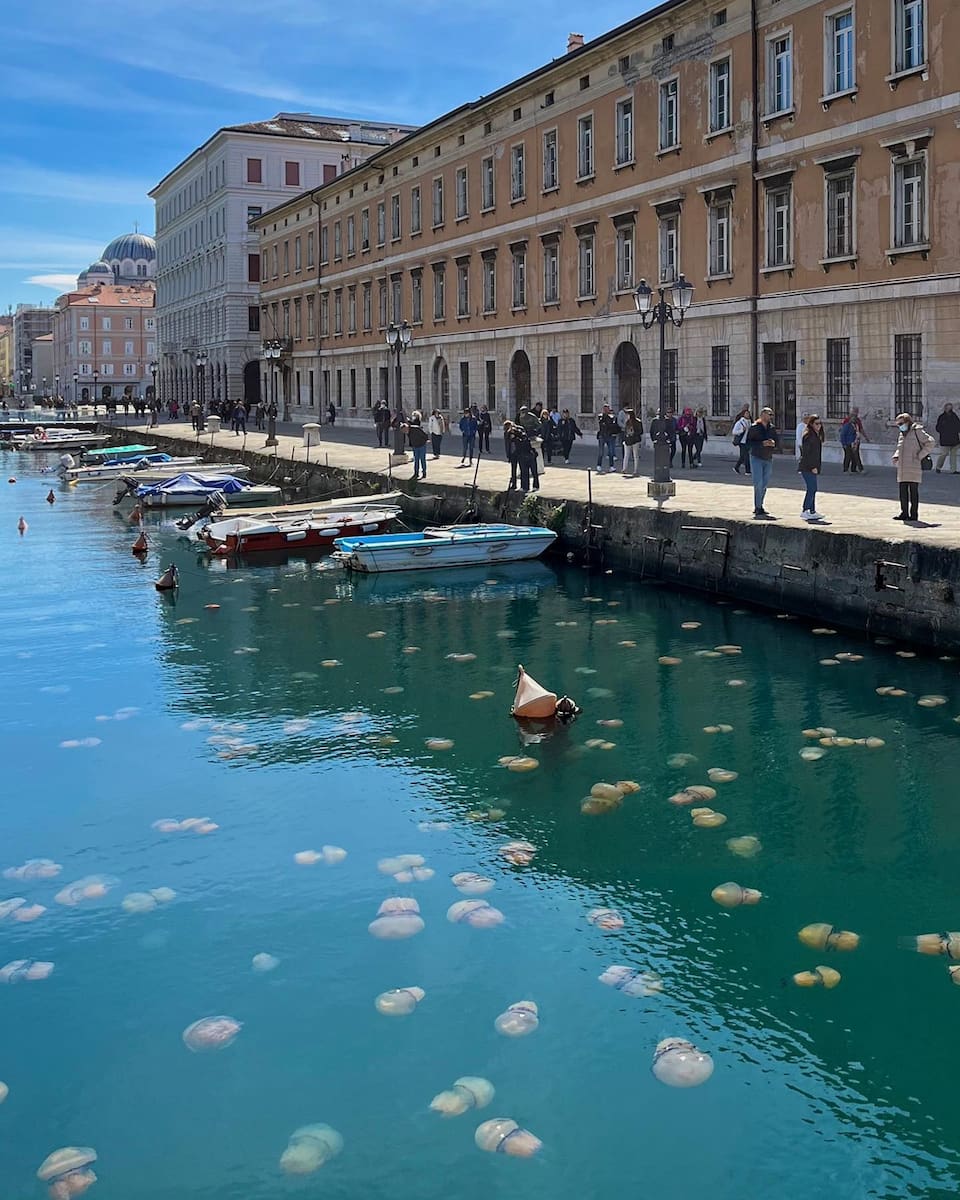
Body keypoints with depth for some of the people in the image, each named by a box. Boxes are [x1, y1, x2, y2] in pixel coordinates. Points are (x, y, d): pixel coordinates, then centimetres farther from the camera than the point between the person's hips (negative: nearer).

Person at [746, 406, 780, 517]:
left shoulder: (772, 428, 7)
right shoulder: (754, 427, -9)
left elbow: (778, 441, 12)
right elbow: (748, 442, -13)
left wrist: (773, 443, -12)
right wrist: (762, 443, -24)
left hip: (768, 459, 6)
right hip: (756, 458, -6)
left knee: (764, 484, 11)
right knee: (758, 483, -11)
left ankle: (760, 507, 21)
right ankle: (757, 508, -8)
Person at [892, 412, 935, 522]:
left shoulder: (917, 431, -5)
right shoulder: (902, 434, 18)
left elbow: (931, 442, -11)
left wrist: (920, 455, -12)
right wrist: (896, 456, 10)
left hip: (914, 467, -7)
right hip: (902, 468, 7)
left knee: (913, 491, -2)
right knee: (903, 491, 8)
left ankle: (914, 514, 3)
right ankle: (904, 512, 16)